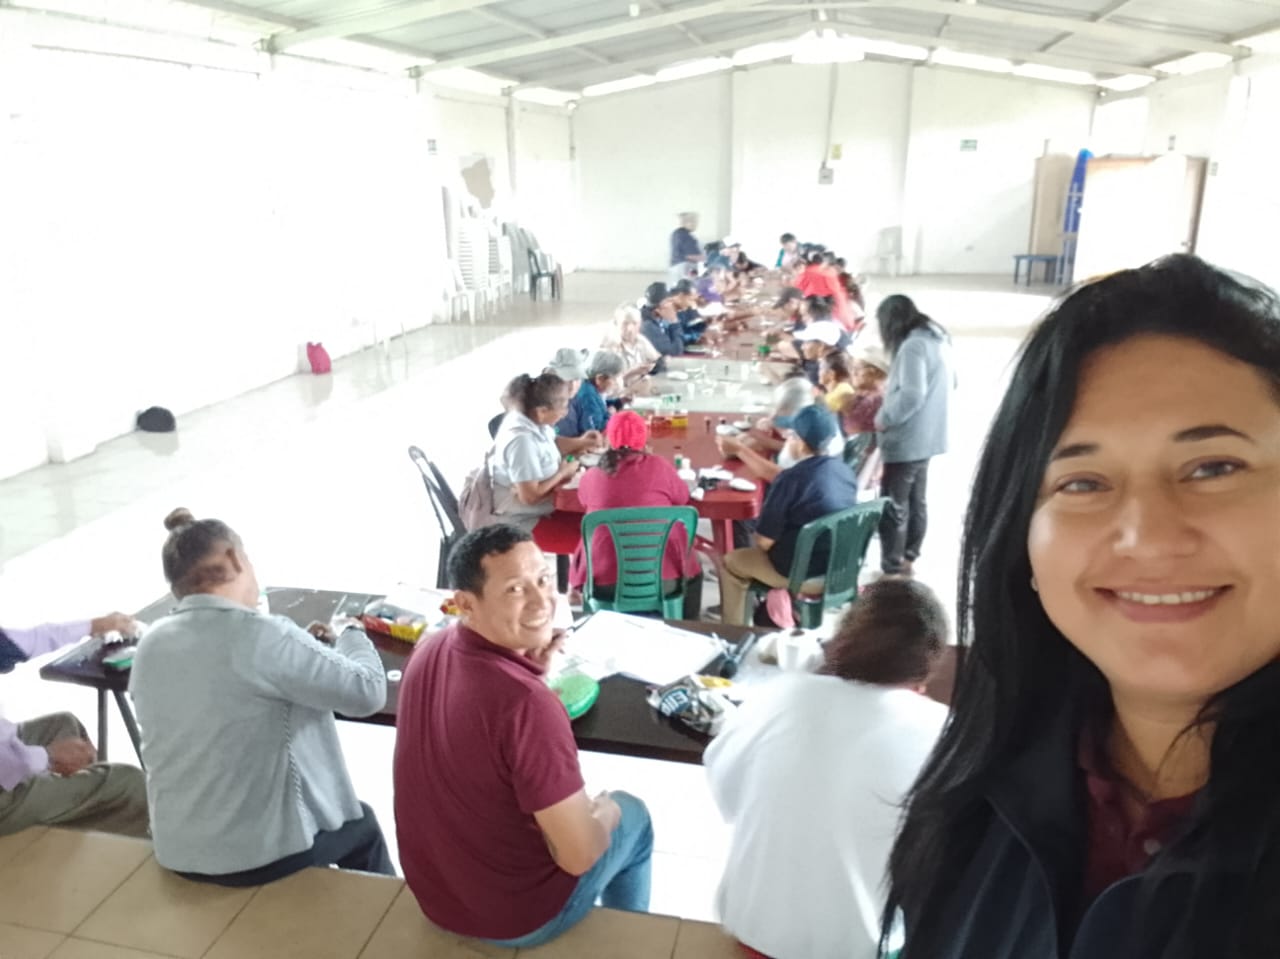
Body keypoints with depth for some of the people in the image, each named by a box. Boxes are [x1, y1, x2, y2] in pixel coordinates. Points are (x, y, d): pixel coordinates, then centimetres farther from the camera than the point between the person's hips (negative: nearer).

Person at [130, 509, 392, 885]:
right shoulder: (262, 635, -22)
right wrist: (350, 635, 2)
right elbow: (368, 692, -17)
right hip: (261, 853, -6)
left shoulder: (150, 646, -3)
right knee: (361, 824, 25)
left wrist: (302, 646, 11)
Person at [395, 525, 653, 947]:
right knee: (631, 815, 20)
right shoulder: (527, 703, -35)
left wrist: (533, 669, -6)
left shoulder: (430, 651, -11)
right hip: (516, 916, -6)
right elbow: (578, 855, -27)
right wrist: (606, 811, -6)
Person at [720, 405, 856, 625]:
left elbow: (764, 541, -20)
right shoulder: (844, 470, -3)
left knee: (731, 562, 16)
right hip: (840, 564, 7)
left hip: (802, 571, -7)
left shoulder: (791, 479, -26)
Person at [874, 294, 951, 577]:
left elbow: (911, 395, -27)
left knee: (894, 506, -2)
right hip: (926, 438, 10)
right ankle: (908, 557, 31)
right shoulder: (937, 339, 11)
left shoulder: (913, 346, -20)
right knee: (916, 501, 19)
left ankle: (892, 569, 5)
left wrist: (883, 419, -14)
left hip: (906, 441, -10)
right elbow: (944, 386, 20)